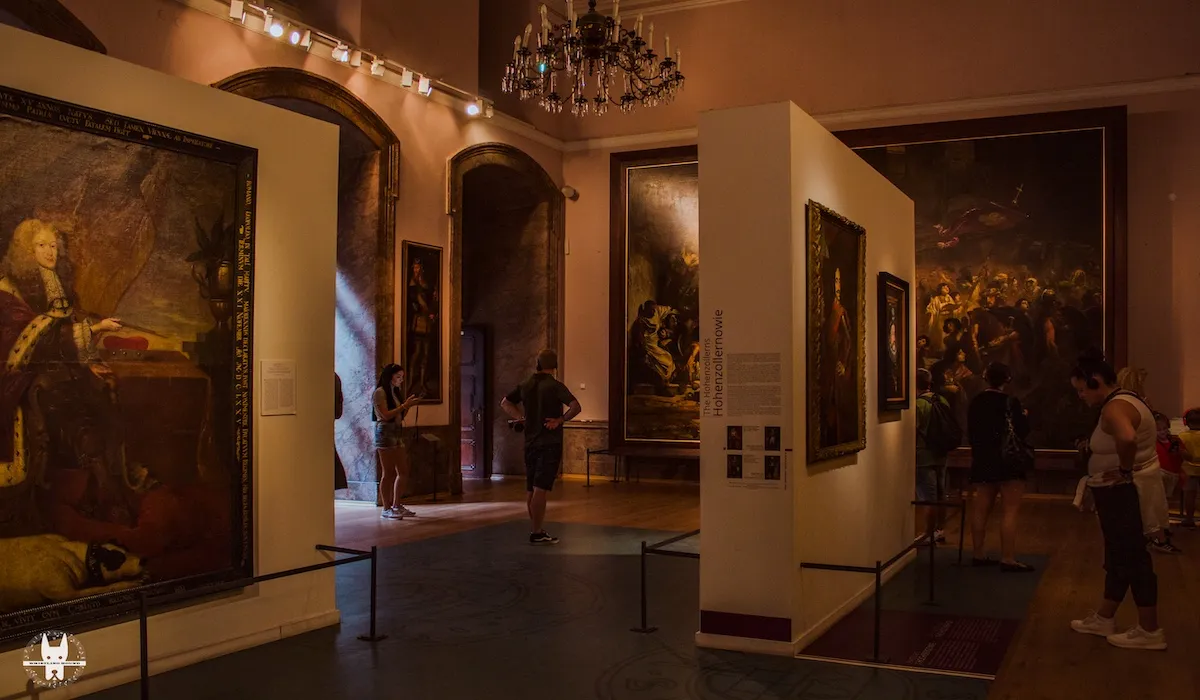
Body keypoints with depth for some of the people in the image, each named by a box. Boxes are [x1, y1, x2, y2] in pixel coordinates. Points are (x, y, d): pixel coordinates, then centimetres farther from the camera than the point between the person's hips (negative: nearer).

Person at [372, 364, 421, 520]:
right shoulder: (380, 392, -7)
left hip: (396, 433, 9)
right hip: (385, 433, -9)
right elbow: (386, 415, -16)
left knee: (403, 471, 8)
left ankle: (396, 506, 15)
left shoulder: (394, 392, 19)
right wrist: (405, 405, -14)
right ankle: (386, 509, -1)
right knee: (389, 473, -7)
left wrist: (408, 404, 5)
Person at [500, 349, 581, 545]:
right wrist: (560, 420, -12)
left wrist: (520, 417, 10)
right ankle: (537, 534, -5)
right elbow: (576, 406, -22)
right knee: (541, 489, -7)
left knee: (531, 490, 11)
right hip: (550, 443, -6)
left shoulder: (525, 385, 8)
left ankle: (536, 530, 19)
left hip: (530, 442, 6)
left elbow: (505, 403, 18)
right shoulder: (555, 386, -11)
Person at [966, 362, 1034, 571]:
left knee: (981, 509, 10)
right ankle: (1008, 559, -7)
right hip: (1008, 461, -6)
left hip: (982, 461, 6)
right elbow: (1022, 431, -10)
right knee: (1010, 510, -5)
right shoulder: (1010, 402, -12)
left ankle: (979, 555, 15)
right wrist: (1025, 416, 9)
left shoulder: (975, 403, 4)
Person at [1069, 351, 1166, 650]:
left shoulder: (1114, 408, -23)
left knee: (1133, 558, -1)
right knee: (1119, 557, 16)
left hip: (1125, 493, -11)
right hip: (1123, 493, 11)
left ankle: (1150, 631, 9)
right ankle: (1104, 619, 27)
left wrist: (1124, 470, -29)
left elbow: (1127, 438, -44)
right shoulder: (1124, 400, 11)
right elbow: (1134, 439, 25)